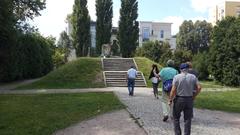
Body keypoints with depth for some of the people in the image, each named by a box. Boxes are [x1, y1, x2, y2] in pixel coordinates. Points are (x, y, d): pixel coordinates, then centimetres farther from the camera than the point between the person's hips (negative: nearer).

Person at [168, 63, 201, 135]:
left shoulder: (177, 77, -9)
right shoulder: (193, 77, 0)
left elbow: (173, 90, -13)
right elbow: (199, 87, -5)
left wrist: (170, 100, -5)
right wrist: (194, 96, 7)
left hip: (179, 99, -2)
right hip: (189, 100, 3)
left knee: (176, 118, 13)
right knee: (187, 119, 11)